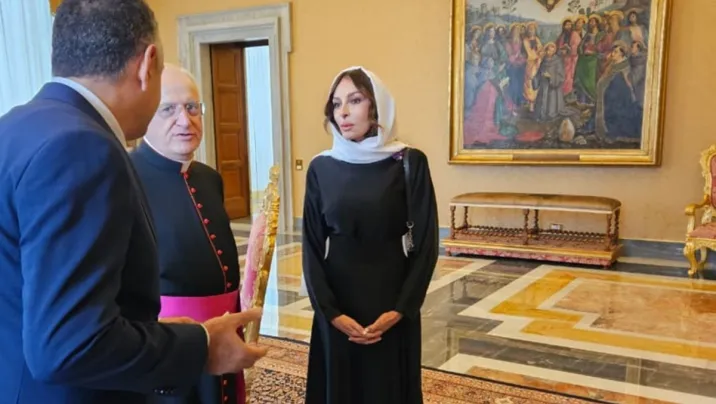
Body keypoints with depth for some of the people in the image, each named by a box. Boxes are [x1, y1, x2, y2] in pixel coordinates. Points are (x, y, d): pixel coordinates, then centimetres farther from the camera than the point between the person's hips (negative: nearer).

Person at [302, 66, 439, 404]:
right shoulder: (321, 168, 0)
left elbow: (426, 243, -6)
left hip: (392, 306, -1)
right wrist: (330, 311, -10)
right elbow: (312, 247, -1)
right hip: (337, 307, 2)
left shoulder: (410, 163, -6)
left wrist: (400, 309, -12)